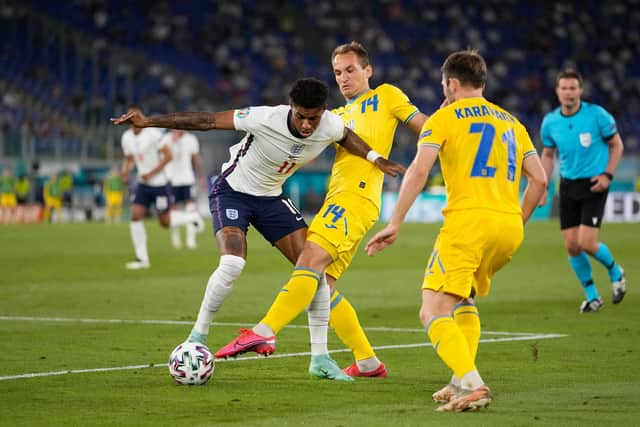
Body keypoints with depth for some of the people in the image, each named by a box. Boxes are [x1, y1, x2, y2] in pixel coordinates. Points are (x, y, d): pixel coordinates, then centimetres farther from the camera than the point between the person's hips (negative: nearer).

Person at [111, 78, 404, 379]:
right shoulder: (267, 119, -32)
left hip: (271, 197, 5)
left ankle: (321, 358, 5)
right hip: (233, 191, -5)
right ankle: (197, 338, -6)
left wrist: (374, 157, -5)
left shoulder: (331, 126, -18)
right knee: (232, 263, -28)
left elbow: (347, 137, 10)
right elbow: (207, 121, -27)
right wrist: (149, 121, -29)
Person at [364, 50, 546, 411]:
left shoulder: (444, 118, 5)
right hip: (509, 225, 7)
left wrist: (395, 224, -9)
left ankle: (472, 384, -30)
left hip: (468, 220, -7)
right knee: (463, 299, 28)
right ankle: (463, 381, 16)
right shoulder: (510, 121, 23)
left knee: (434, 313, -10)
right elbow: (539, 179, 18)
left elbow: (418, 171, -8)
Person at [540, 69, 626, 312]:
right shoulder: (550, 122, 0)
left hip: (594, 184, -4)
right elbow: (548, 155, 15)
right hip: (568, 185, 4)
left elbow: (617, 145, 0)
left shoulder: (597, 115, -11)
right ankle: (592, 296, 18)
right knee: (571, 246, 0)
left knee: (587, 244, -14)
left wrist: (607, 175, -11)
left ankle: (615, 272, 18)